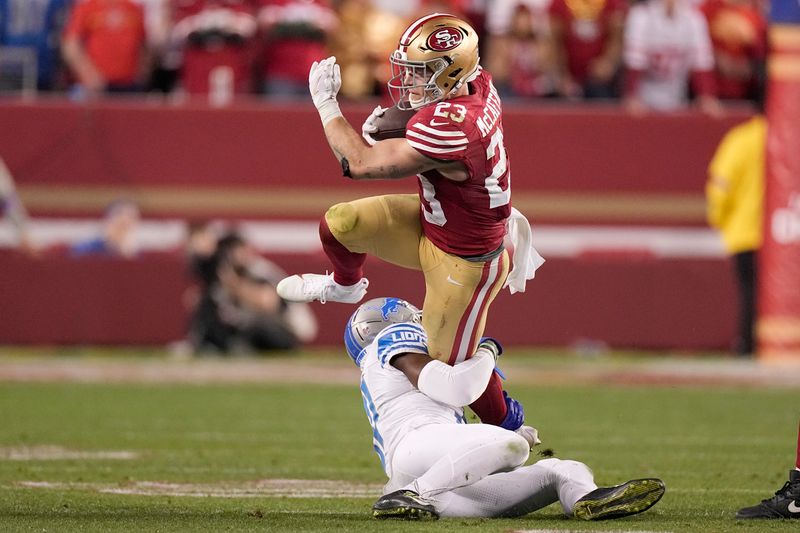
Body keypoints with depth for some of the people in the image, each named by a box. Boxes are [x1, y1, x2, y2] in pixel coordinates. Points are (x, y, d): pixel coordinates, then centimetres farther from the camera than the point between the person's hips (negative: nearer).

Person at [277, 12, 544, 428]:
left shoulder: (448, 128, -41)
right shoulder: (477, 88, -15)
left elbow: (359, 162, -31)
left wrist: (325, 100, -21)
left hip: (463, 263, -8)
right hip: (431, 223, 8)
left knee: (453, 363, 9)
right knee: (338, 224, 0)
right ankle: (345, 285, 35)